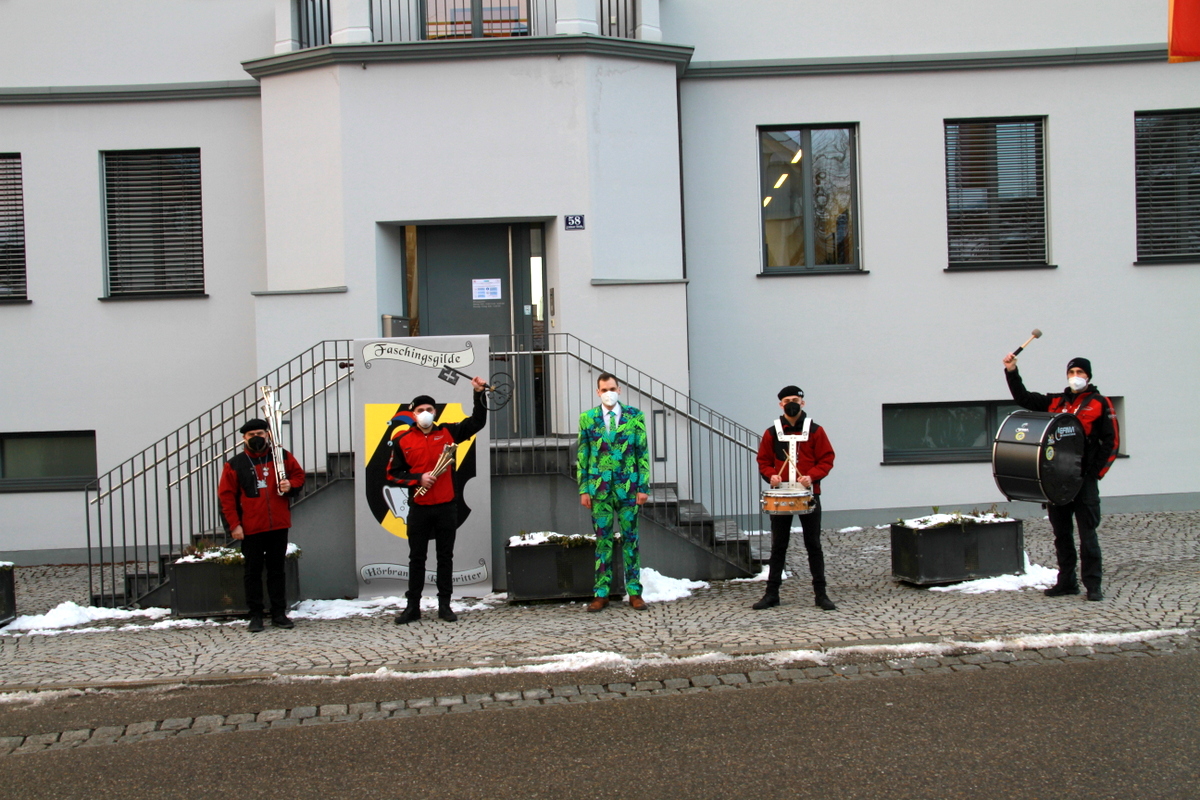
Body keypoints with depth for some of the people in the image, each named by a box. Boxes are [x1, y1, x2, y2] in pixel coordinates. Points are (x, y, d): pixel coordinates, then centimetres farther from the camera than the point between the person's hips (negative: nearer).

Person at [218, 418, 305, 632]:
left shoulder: (282, 457, 4)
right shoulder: (235, 465, 0)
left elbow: (298, 475, 14)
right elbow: (226, 495, -2)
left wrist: (290, 486, -10)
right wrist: (234, 524, -8)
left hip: (278, 526, 1)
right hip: (251, 528, -1)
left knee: (277, 569, 9)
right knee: (253, 571, 5)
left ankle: (279, 613, 15)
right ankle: (255, 615, 11)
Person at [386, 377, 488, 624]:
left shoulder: (448, 432, 5)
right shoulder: (402, 441, 0)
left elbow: (477, 422, 8)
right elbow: (393, 474, 1)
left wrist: (479, 394, -1)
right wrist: (418, 479, -13)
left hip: (446, 507, 1)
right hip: (419, 509, -1)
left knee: (445, 557, 8)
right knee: (417, 558, 7)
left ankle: (445, 605, 15)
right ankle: (413, 606, 14)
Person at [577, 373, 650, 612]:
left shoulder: (635, 416, 3)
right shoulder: (587, 418, 5)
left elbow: (643, 453, 2)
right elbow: (582, 456, 6)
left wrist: (643, 487, -4)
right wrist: (583, 489, 0)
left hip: (628, 487, 0)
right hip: (599, 488, 0)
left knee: (630, 538, 4)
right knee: (603, 540, 4)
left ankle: (634, 592, 10)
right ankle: (601, 594, 8)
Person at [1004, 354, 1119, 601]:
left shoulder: (1100, 404, 3)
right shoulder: (1055, 402, 16)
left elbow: (1111, 441, 0)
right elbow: (1023, 398, 15)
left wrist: (1096, 471, -8)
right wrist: (1012, 372, 3)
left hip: (1084, 479, -5)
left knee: (1087, 534, -6)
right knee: (1061, 533, 9)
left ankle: (1093, 584, -1)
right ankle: (1067, 581, 18)